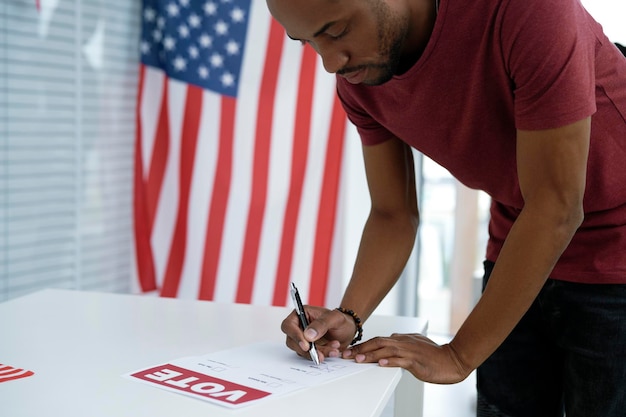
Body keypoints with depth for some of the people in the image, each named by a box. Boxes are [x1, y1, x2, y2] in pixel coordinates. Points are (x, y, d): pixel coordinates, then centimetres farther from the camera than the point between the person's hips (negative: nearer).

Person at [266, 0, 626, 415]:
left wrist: (459, 355, -24)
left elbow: (556, 208, -28)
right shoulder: (357, 81, -10)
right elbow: (393, 215, -2)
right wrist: (348, 317, -20)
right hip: (517, 257, 5)